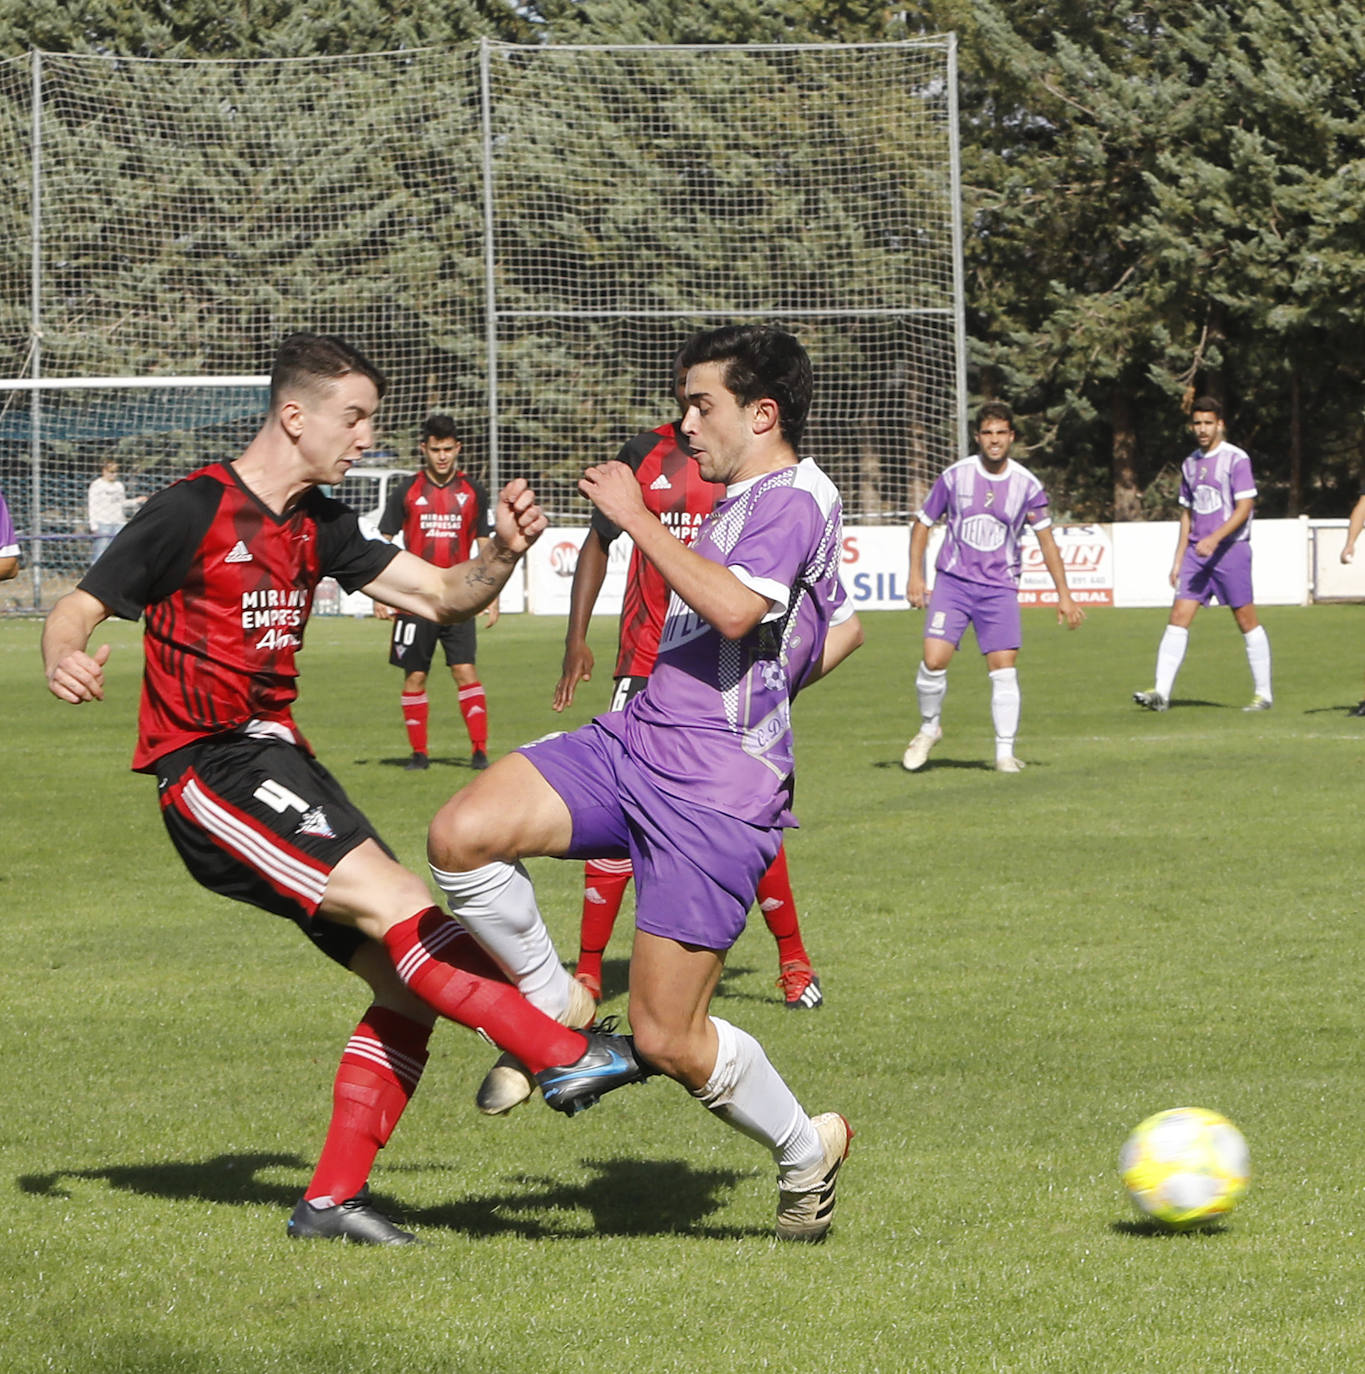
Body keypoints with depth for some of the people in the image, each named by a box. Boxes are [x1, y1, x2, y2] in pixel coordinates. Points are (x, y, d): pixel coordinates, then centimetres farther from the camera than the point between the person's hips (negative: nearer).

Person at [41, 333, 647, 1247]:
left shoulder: (317, 525, 14)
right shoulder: (194, 512, -9)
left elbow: (443, 596, 13)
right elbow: (77, 609, -6)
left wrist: (502, 552, -8)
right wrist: (64, 661, -30)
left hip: (277, 760, 9)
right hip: (209, 766, -9)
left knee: (409, 978, 1)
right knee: (390, 899, -25)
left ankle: (333, 1197, 5)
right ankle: (565, 1058, -28)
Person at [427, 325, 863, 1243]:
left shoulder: (795, 496, -9)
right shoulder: (747, 501, 22)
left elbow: (734, 610, -27)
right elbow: (842, 630, 36)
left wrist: (637, 516, -20)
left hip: (715, 798, -9)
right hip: (631, 746, 9)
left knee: (667, 1040, -6)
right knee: (461, 837, -17)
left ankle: (806, 1150, 20)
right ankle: (552, 1011, 4)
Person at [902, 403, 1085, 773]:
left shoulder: (1026, 485, -1)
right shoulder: (956, 476, -2)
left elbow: (1046, 540, 7)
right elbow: (922, 524, 10)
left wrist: (1064, 596, 5)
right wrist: (915, 574, 0)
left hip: (1000, 587, 0)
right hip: (953, 580, 0)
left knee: (1003, 667, -9)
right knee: (934, 659, -14)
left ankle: (1006, 753, -1)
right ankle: (929, 727, 12)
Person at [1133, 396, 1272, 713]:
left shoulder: (1236, 459, -6)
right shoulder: (1190, 464, 14)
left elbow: (1244, 507, -13)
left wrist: (1215, 538, -24)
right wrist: (1178, 560, 16)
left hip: (1231, 548, -6)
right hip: (1196, 552, 6)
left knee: (1246, 619, -1)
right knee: (1179, 616, -5)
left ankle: (1263, 693, 8)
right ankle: (1161, 692, -11)